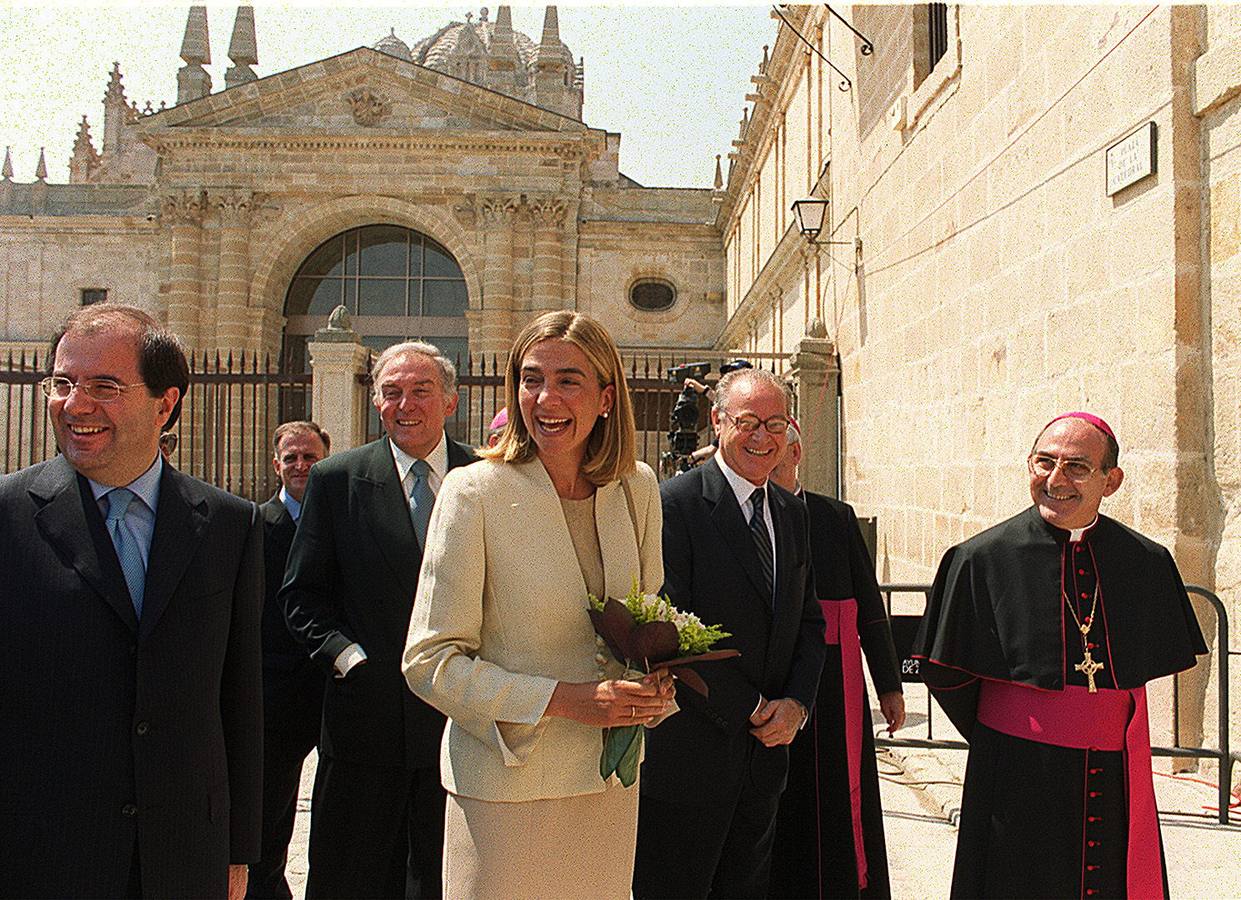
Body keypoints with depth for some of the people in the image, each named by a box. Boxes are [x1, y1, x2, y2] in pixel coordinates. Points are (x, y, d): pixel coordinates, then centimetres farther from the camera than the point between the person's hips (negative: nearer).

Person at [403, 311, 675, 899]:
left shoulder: (637, 488, 1)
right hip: (507, 783, -4)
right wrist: (564, 699, -21)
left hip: (612, 784, 5)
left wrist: (656, 685, -7)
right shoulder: (475, 492, -13)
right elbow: (429, 662, -12)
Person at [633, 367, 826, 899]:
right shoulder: (676, 504, -13)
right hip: (688, 751, -6)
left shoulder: (792, 513, 10)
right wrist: (751, 709, -13)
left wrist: (796, 704, -4)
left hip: (767, 748, 7)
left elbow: (809, 621, 12)